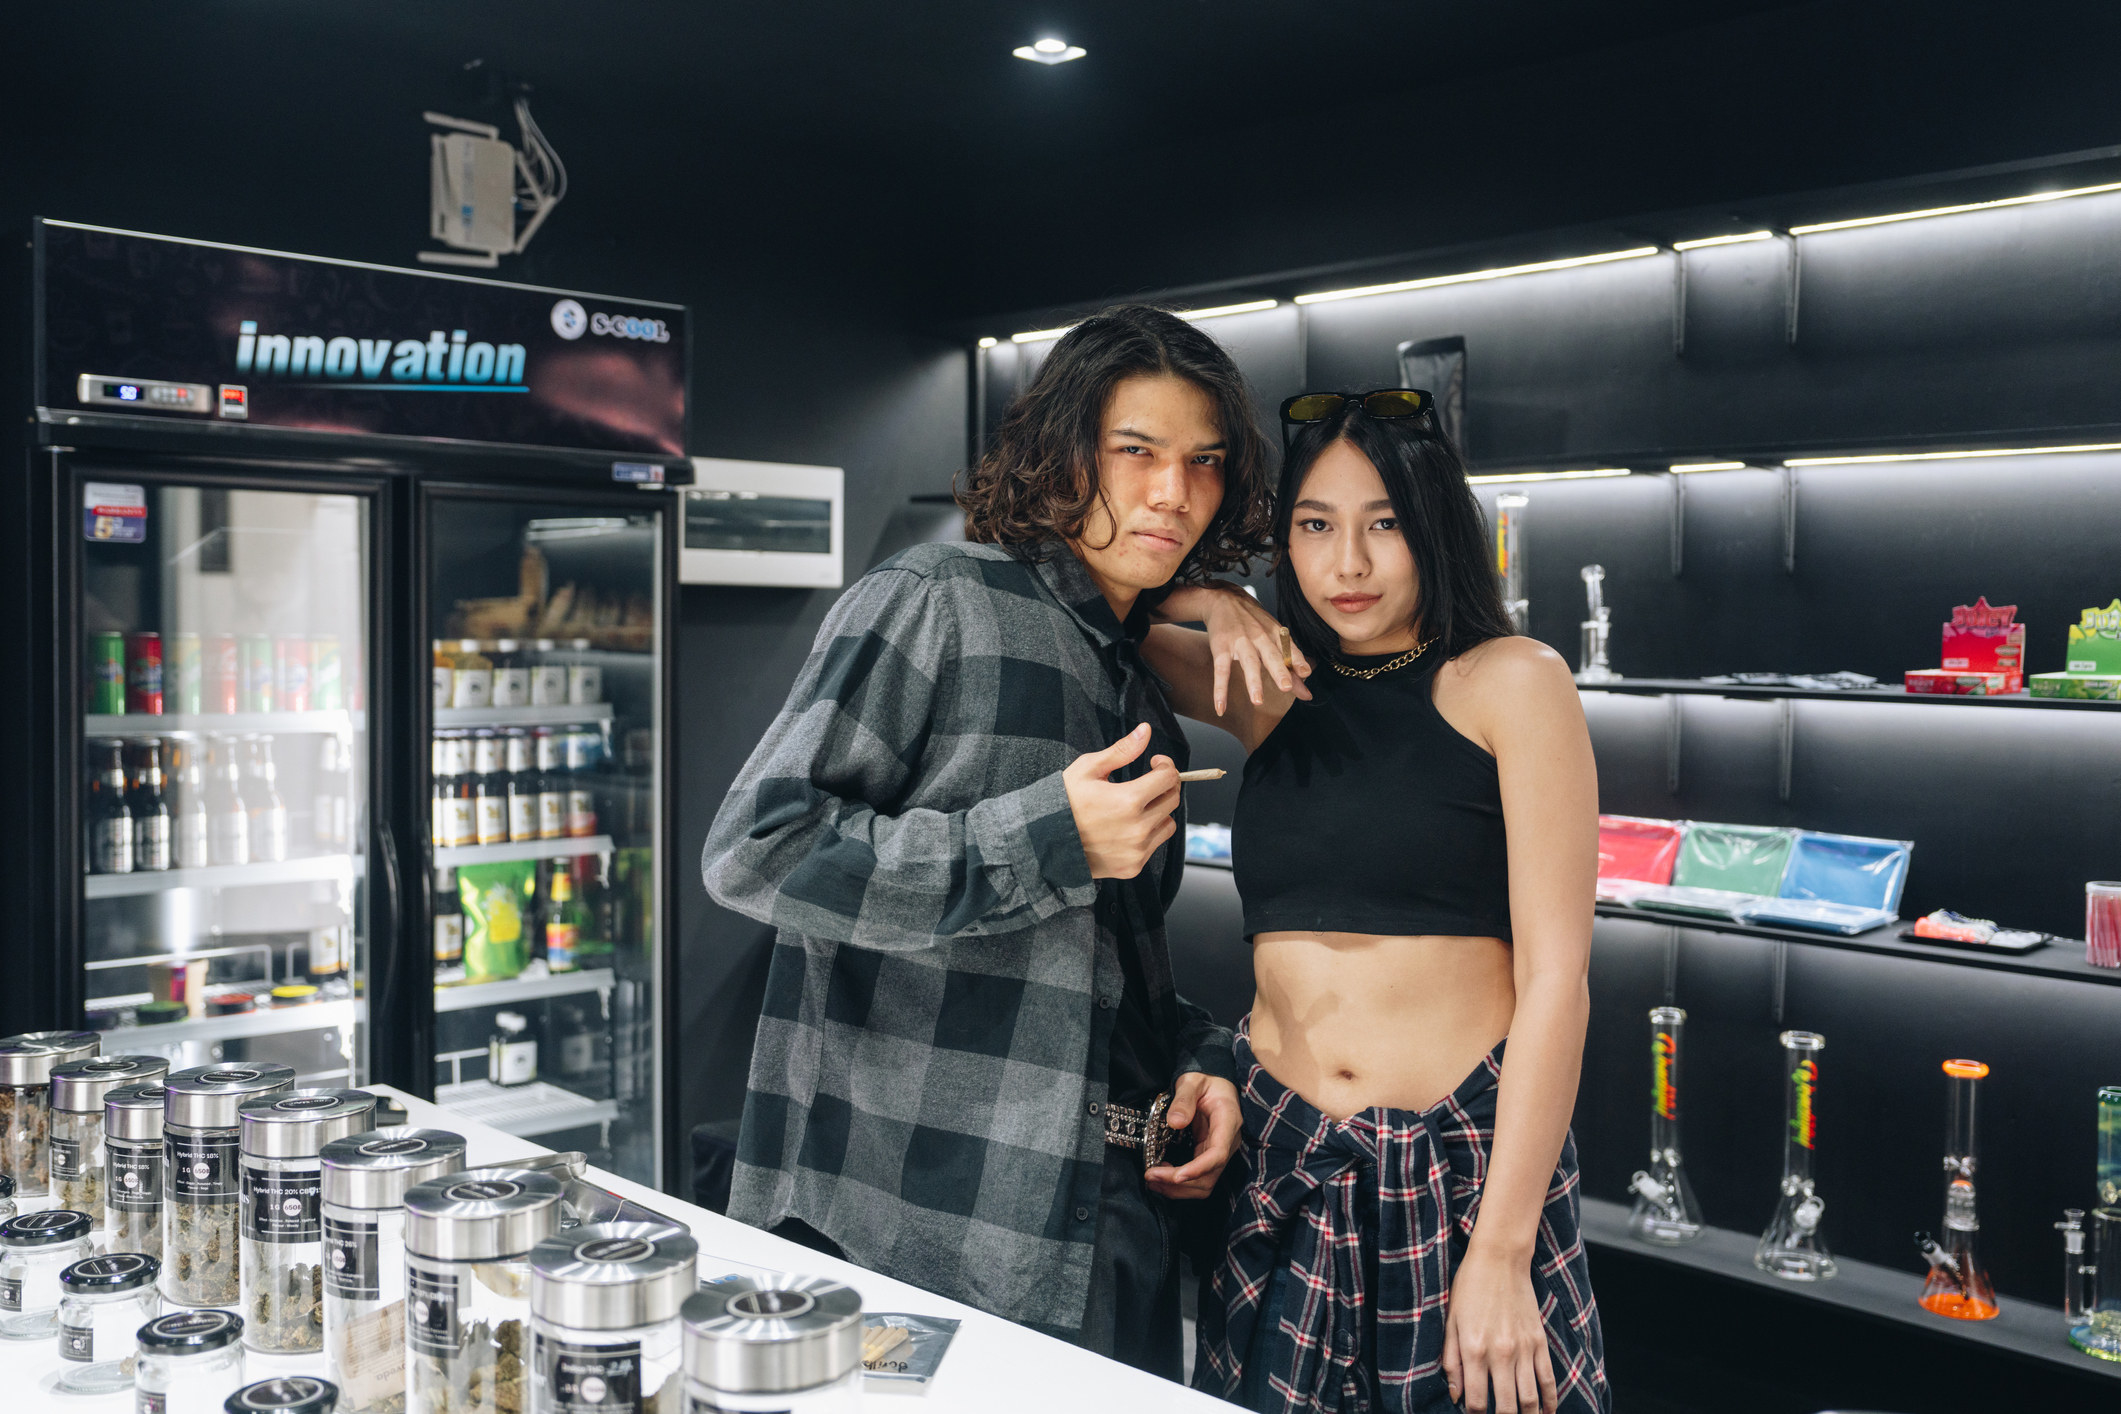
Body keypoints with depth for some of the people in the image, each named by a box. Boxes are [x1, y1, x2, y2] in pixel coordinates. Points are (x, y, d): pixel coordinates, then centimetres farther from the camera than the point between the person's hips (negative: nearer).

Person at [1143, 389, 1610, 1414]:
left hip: (1469, 1166, -3)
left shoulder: (1509, 683, -5)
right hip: (1279, 1170, 4)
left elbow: (1556, 978, -9)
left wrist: (1501, 1250, -12)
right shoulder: (1270, 688, 7)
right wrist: (1207, 604, -3)